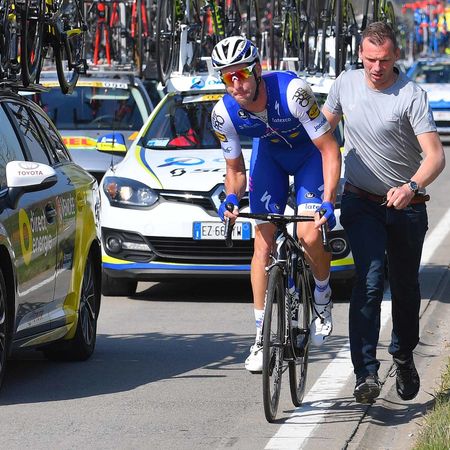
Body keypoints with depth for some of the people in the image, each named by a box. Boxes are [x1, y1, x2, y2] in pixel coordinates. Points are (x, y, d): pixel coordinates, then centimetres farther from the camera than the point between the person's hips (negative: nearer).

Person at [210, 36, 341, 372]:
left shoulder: (292, 91, -37)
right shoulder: (225, 113, -24)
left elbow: (330, 149, -30)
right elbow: (235, 169, -8)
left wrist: (328, 203, -39)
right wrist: (232, 198, -30)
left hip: (311, 153, -3)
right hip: (270, 154, 3)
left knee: (309, 235, -22)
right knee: (263, 241, -9)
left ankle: (323, 297, 10)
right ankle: (262, 338, -2)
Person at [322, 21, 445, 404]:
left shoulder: (412, 96, -15)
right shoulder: (346, 84, -3)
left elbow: (435, 155, -23)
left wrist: (411, 187, -41)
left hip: (406, 206, -1)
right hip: (361, 203, 1)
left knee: (406, 287, 12)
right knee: (370, 281, -17)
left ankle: (404, 358, 38)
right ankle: (366, 374, -21)